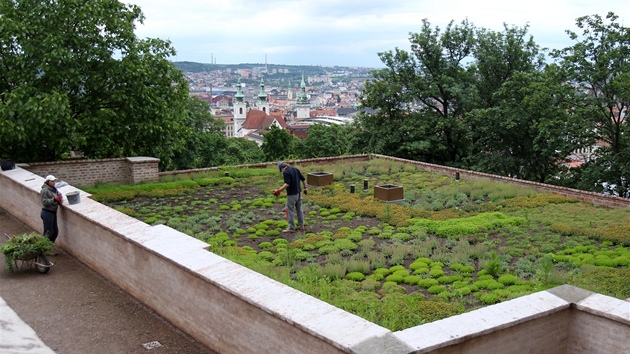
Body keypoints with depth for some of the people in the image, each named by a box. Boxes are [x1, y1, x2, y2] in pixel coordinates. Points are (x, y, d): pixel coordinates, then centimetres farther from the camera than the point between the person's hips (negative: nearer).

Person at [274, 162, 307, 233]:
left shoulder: (286, 172, -14)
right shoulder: (295, 169, 10)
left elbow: (287, 184, -26)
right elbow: (303, 179, 11)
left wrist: (279, 191, -27)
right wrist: (305, 188, 23)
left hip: (292, 194, -8)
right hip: (299, 192, 8)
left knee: (291, 211, -1)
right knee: (299, 209, 15)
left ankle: (291, 228, 2)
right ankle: (301, 225, 21)